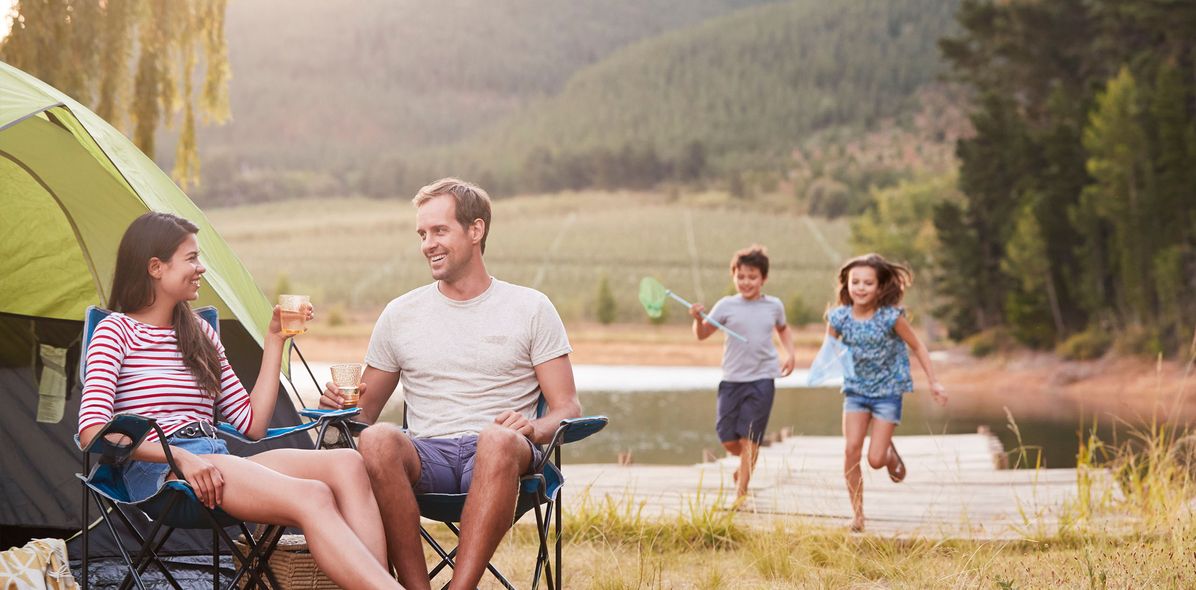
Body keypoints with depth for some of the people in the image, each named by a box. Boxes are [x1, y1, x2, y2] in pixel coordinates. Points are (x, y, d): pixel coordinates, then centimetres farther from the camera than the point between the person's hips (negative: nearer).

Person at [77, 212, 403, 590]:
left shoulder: (200, 335, 25)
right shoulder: (116, 331, 5)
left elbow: (252, 424, 20)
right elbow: (93, 431, -9)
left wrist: (274, 340, 19)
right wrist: (179, 458, -20)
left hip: (214, 463, 6)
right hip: (158, 473, -6)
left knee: (346, 465, -25)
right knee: (310, 498, -32)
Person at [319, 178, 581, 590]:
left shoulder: (530, 308, 12)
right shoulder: (400, 314, 18)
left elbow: (567, 408, 8)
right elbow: (365, 411, 21)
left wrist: (535, 428, -16)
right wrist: (342, 404, -4)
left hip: (493, 461, -2)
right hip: (427, 456, 2)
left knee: (499, 440, -40)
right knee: (376, 440, -34)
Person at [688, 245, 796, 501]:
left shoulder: (774, 306, 4)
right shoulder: (726, 306, -1)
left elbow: (783, 329, 25)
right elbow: (702, 334, 2)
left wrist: (790, 353, 10)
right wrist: (698, 319, -19)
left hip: (762, 379, -1)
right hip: (732, 378, 1)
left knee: (749, 438, -4)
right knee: (727, 439, 2)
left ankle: (741, 492, 4)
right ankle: (747, 464, 35)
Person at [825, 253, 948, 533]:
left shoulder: (890, 317, -17)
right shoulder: (839, 318, -10)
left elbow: (917, 346, -4)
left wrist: (934, 382, -3)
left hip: (888, 391, -2)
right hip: (856, 389, 2)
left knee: (875, 460, -7)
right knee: (852, 449, -13)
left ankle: (890, 454, 32)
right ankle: (857, 514, 1)